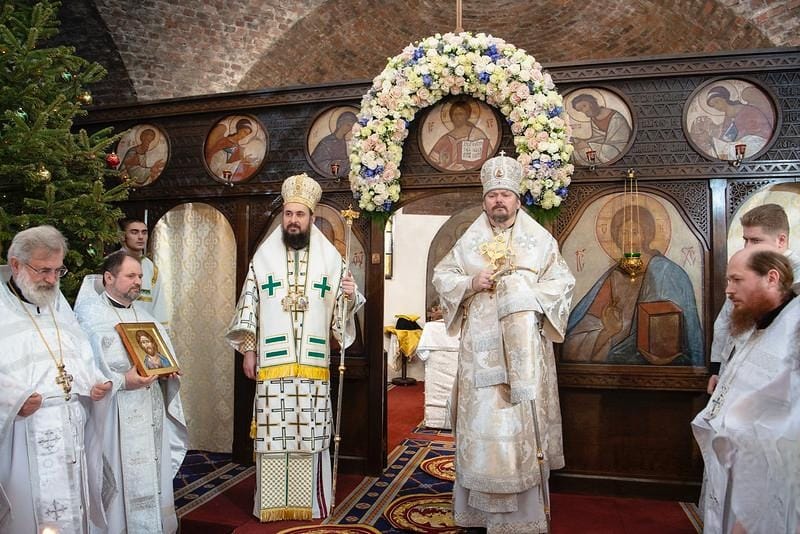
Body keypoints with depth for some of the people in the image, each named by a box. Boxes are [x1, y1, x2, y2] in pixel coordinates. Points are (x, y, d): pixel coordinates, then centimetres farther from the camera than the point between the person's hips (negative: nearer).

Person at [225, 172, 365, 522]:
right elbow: (248, 306, 5)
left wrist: (350, 296, -15)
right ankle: (273, 504, 16)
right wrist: (248, 350, 0)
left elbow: (342, 308, 7)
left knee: (311, 436, 4)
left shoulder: (330, 258, 6)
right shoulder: (263, 257, 7)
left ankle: (312, 503, 17)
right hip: (272, 364, 0)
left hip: (313, 365, 0)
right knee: (273, 436, 3)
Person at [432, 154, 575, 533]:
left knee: (523, 416, 0)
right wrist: (471, 283, -8)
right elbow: (441, 277, 10)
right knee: (482, 416, 2)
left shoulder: (540, 239, 7)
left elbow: (563, 282, 5)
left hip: (524, 343, 0)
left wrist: (530, 294, -12)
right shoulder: (469, 241, 10)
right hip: (480, 345, 1)